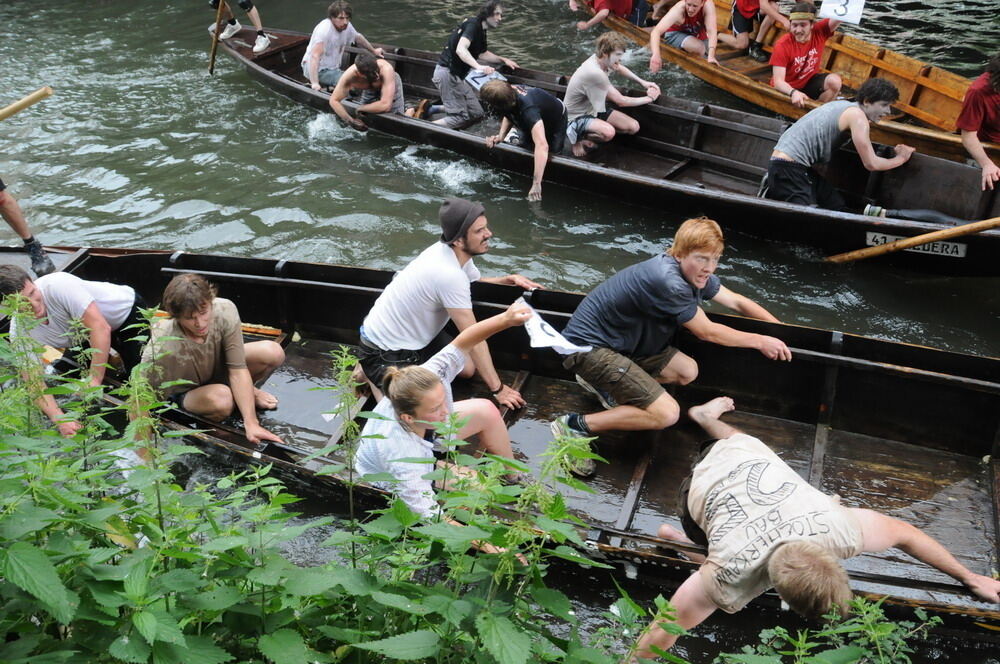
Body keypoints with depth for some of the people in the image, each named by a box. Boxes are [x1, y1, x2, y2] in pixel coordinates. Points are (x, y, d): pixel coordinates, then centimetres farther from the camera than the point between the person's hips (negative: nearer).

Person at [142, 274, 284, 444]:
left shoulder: (225, 310, -30)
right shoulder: (162, 350, -39)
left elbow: (237, 369, -26)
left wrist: (251, 424, -31)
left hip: (218, 371, 5)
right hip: (184, 392, -4)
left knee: (273, 353, -19)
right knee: (222, 400, -39)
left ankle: (246, 392, 10)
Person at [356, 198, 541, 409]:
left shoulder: (455, 253, -6)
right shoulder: (449, 274, -33)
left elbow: (476, 281, 20)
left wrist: (509, 279, 0)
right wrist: (498, 389, -19)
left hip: (416, 339, 9)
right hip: (383, 353, -9)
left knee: (467, 369, 12)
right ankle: (375, 376, 1)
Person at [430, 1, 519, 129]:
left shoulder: (481, 30, 12)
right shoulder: (473, 24, -16)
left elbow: (482, 54, 27)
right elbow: (460, 49, -31)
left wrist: (503, 60, 16)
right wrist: (478, 67, -43)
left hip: (457, 74, 9)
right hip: (447, 73, -9)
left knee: (476, 114, 7)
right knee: (460, 117, -11)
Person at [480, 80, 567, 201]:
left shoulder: (528, 111, -50)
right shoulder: (510, 91, -28)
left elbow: (542, 146, -60)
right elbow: (509, 115, -4)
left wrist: (536, 184, -64)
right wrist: (501, 135, -23)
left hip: (555, 121, -5)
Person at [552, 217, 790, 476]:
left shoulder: (693, 272, 0)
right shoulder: (667, 281, -28)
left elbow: (737, 302, 14)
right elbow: (706, 332, -16)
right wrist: (759, 341, -6)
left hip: (621, 342, 10)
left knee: (688, 372, 8)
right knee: (666, 413, -17)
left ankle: (601, 381, 14)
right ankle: (576, 426, -12)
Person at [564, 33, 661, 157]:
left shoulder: (599, 58, -7)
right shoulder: (595, 73, -32)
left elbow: (620, 68, 21)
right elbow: (621, 101, -23)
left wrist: (642, 82, 10)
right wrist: (649, 98, -10)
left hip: (594, 108, 9)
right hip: (576, 117, -9)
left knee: (634, 127, -5)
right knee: (608, 132, -38)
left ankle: (587, 135, 5)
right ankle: (576, 133, -8)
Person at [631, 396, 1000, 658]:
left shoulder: (836, 526, -37)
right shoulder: (729, 577, -43)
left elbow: (905, 533, -18)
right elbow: (659, 637, -36)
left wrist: (970, 578, -6)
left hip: (752, 455, 2)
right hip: (706, 484, -2)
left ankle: (708, 417, 40)